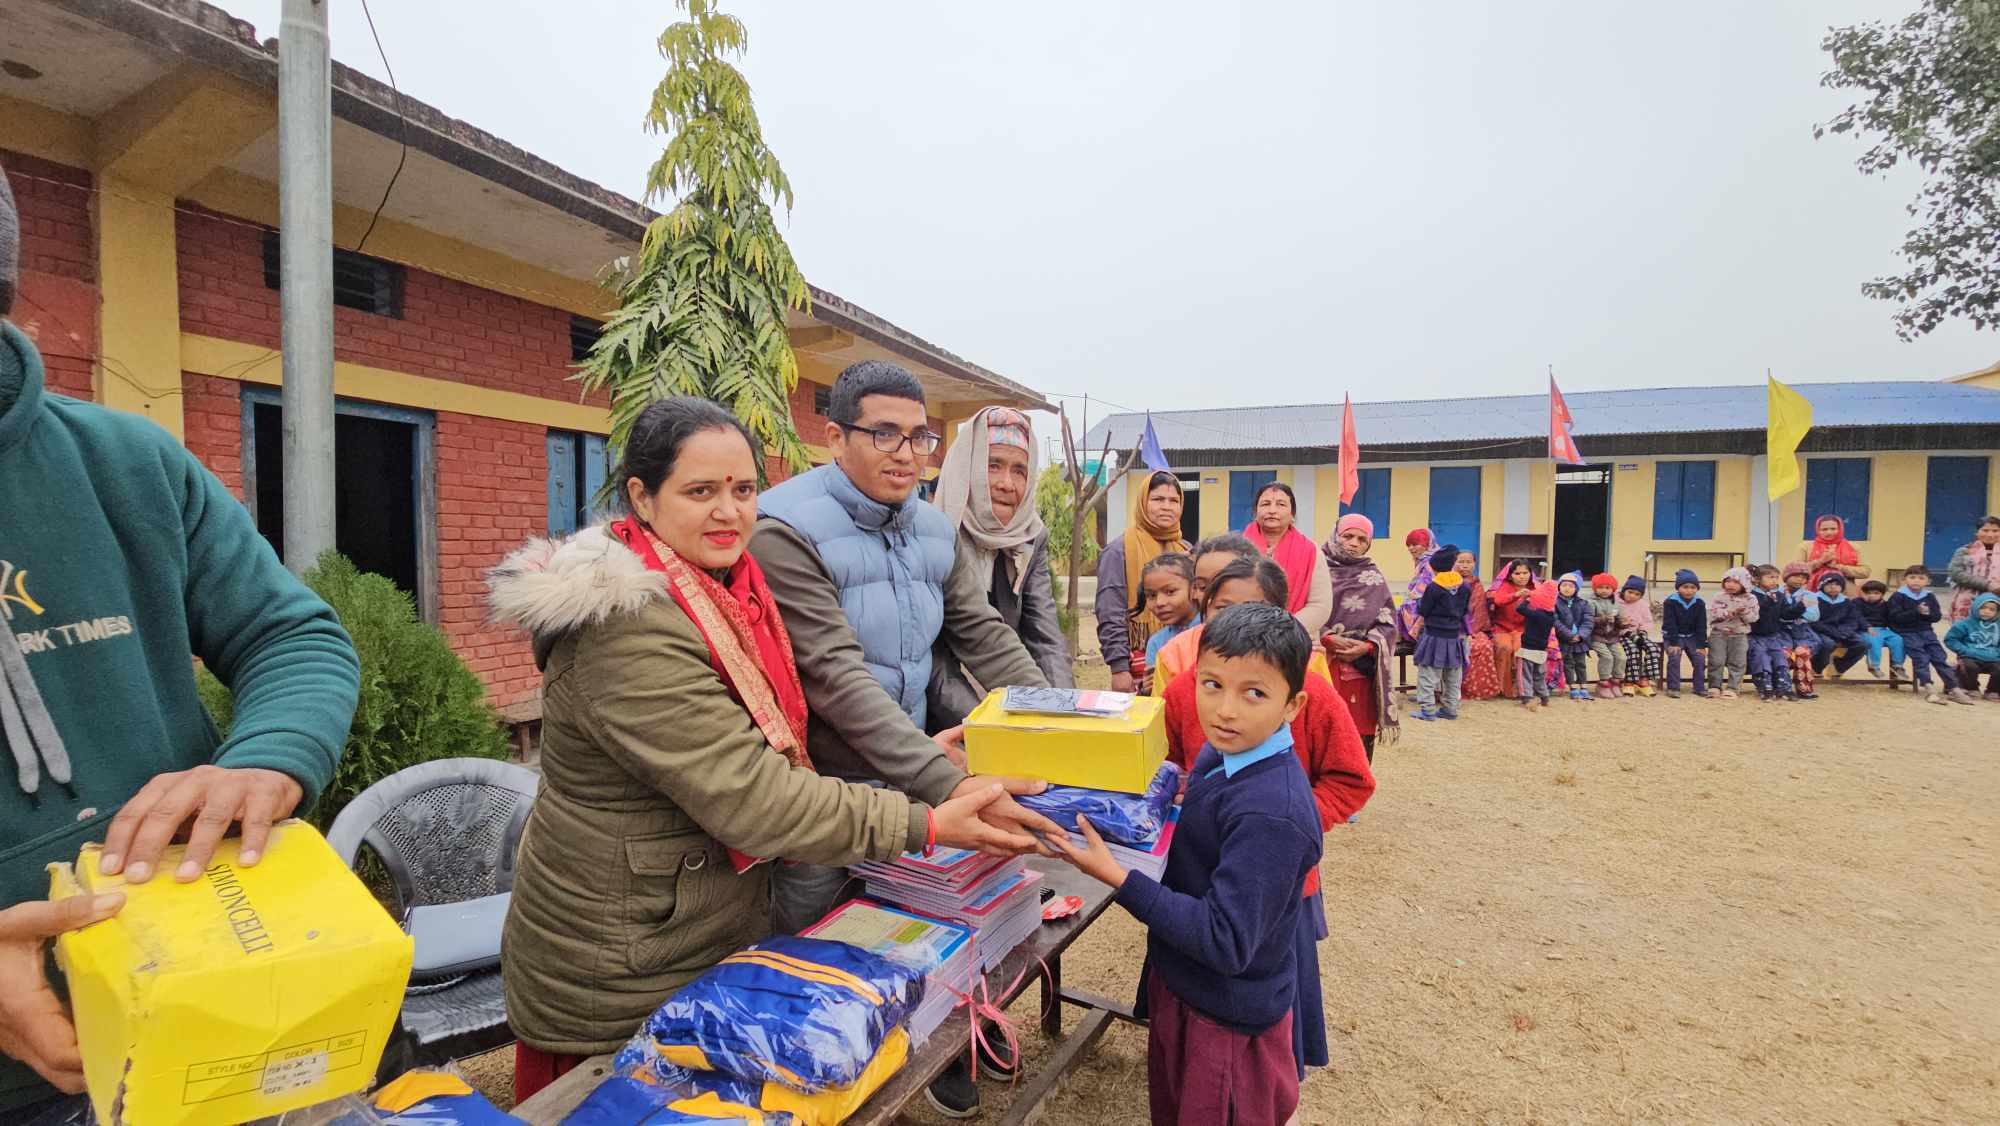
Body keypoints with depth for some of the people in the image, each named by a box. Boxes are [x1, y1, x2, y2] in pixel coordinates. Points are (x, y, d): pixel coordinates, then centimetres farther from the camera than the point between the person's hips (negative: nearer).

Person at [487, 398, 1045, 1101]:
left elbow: (762, 747, 9)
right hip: (620, 983, -8)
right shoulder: (629, 633, -28)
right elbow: (746, 798, -32)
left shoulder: (729, 592, 1)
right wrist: (924, 826, -30)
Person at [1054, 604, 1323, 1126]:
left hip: (1227, 1018, -8)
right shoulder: (1223, 751, -7)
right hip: (1180, 984, 8)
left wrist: (1116, 877, -34)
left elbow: (1225, 941, -33)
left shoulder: (1271, 813, -34)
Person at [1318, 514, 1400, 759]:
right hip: (1320, 663, -2)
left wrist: (1367, 646, -10)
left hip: (1362, 668, 2)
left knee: (1359, 736, 3)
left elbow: (1388, 622, 7)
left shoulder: (1375, 578, 10)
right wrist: (1329, 640, -14)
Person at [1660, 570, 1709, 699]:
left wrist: (1701, 645, -8)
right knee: (1674, 657, -22)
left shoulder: (1699, 604, -2)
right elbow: (1669, 624, -14)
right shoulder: (1670, 602, -12)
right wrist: (1674, 643, -19)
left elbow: (1701, 626, -2)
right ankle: (1673, 688, -14)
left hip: (1692, 637, 3)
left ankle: (1699, 687, 4)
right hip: (1673, 637, -3)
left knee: (1700, 658, -10)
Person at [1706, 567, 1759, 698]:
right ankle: (1715, 686, 7)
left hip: (1739, 635, 1)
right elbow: (1712, 614, -9)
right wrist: (1730, 612, -20)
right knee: (1716, 661, -3)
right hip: (1719, 633, -1)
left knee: (1738, 662, -2)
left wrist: (1744, 611, -21)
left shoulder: (1750, 599, 2)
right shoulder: (1719, 597, 1)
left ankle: (1731, 688, 4)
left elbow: (1753, 618, -4)